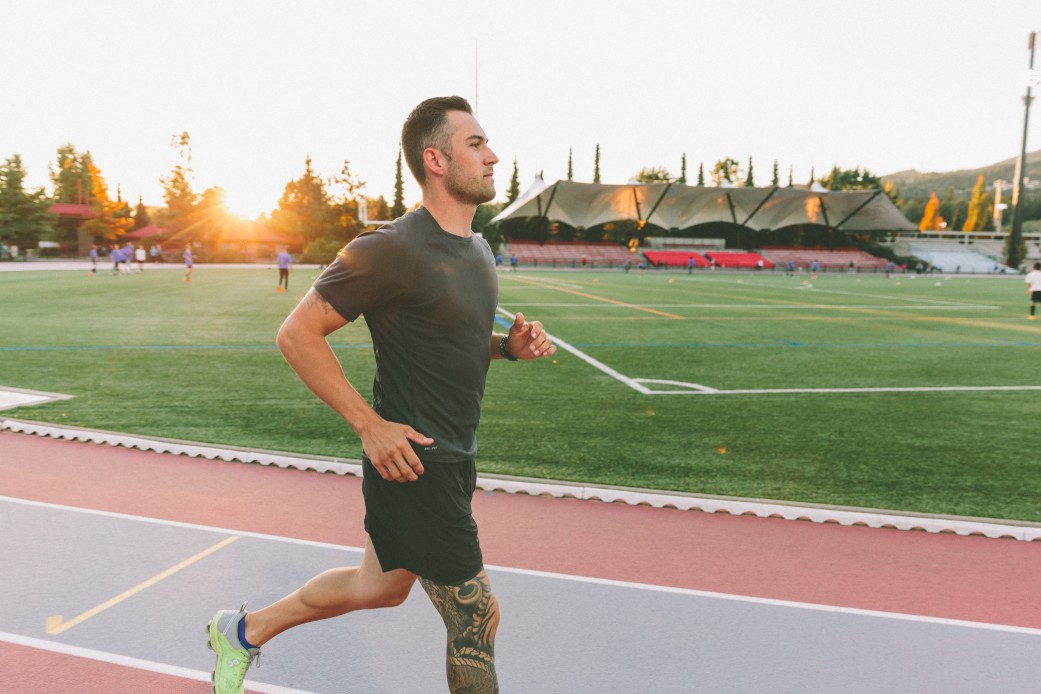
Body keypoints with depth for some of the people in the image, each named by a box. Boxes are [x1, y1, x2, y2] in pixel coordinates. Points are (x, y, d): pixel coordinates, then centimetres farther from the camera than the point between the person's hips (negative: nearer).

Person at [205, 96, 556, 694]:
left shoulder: (477, 247, 9)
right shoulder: (392, 250, -20)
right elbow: (297, 333, -16)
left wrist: (509, 345, 1)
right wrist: (371, 425, -20)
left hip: (452, 460, 9)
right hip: (413, 462, -9)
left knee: (379, 587, 24)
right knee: (477, 616, 1)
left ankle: (244, 631, 45)